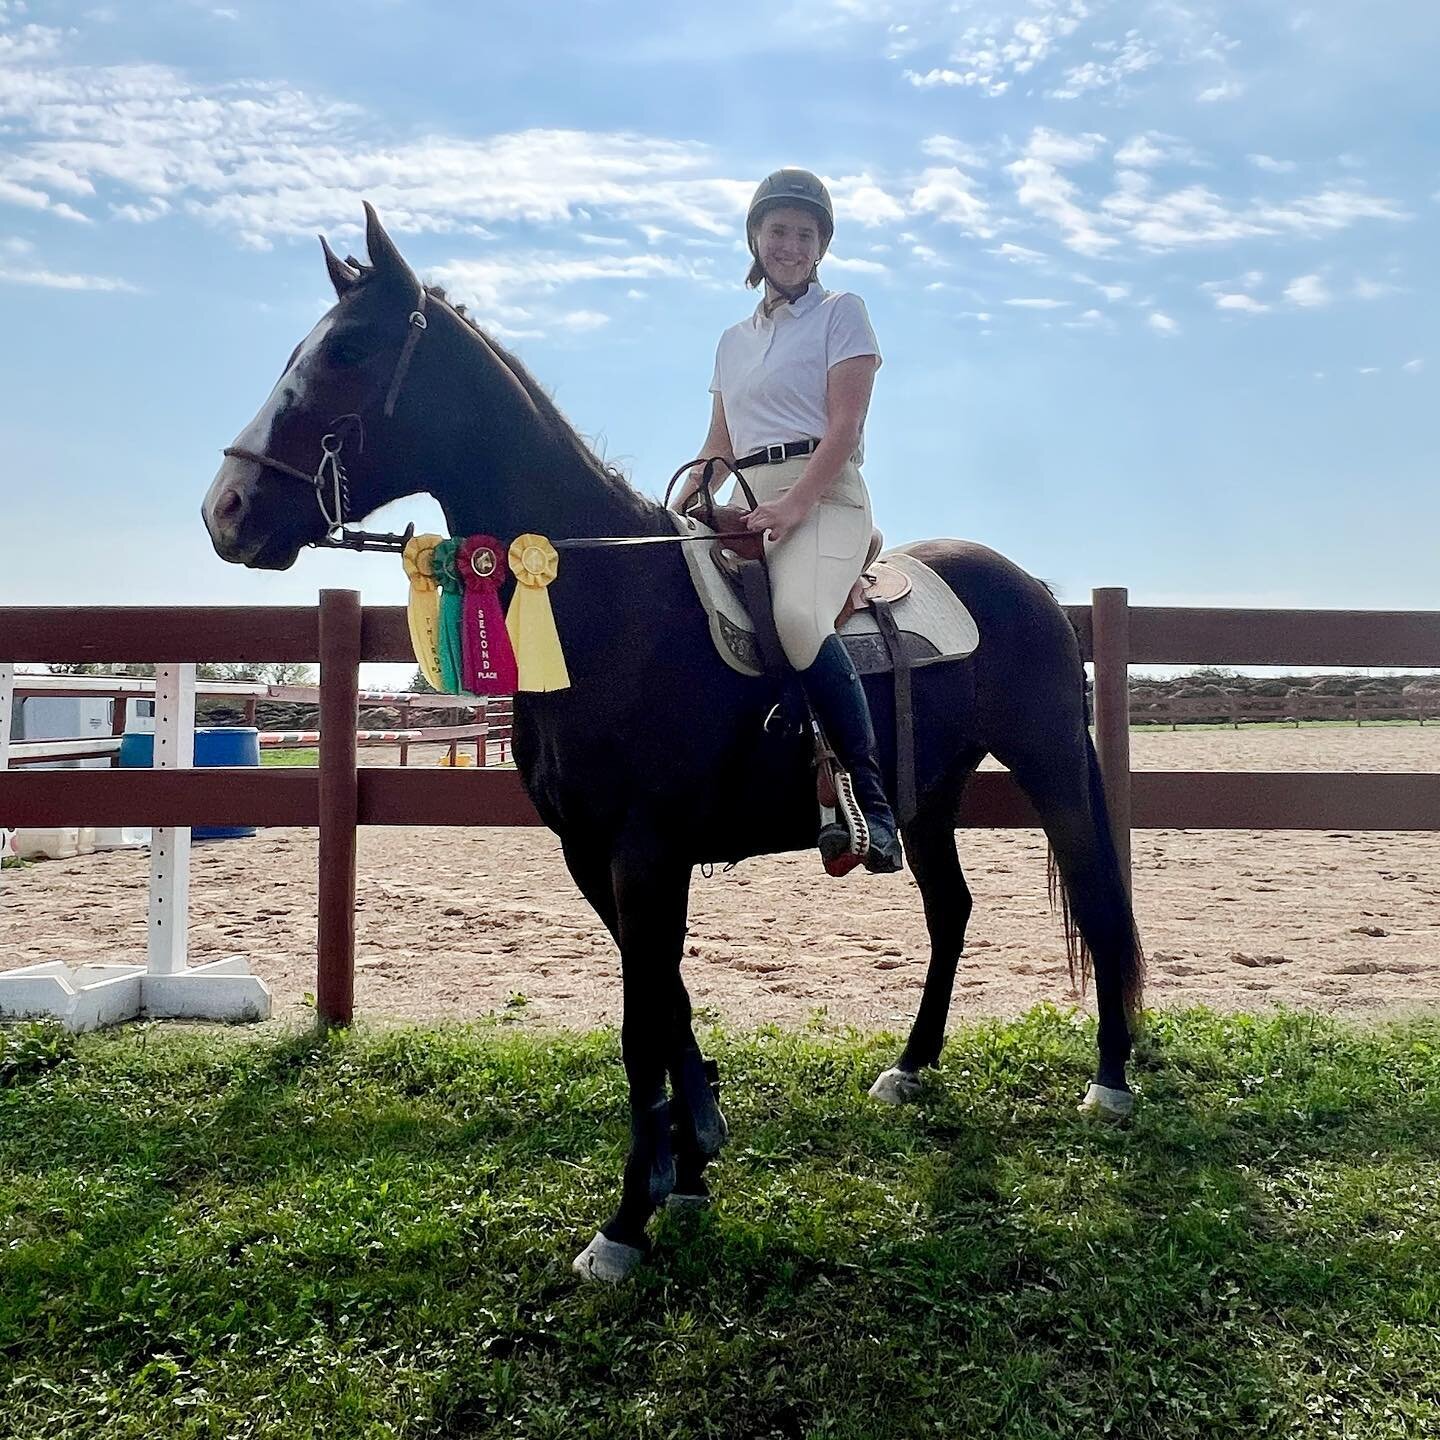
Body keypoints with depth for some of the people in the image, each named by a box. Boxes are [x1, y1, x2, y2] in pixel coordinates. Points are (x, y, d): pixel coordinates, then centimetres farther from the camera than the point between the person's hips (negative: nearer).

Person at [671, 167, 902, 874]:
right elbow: (717, 448, 22)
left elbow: (844, 427, -7)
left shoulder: (842, 312, 7)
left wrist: (792, 505, -22)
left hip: (822, 494, -7)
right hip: (744, 503, 7)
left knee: (796, 615, -36)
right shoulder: (733, 340, 25)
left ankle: (870, 800, -32)